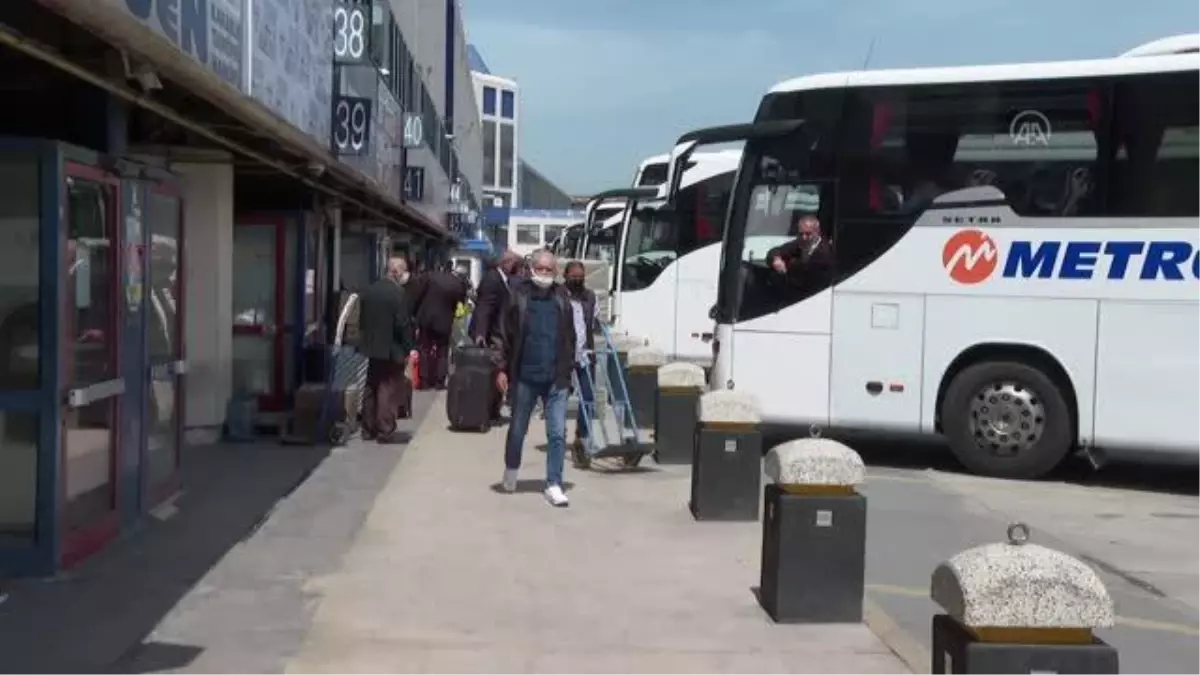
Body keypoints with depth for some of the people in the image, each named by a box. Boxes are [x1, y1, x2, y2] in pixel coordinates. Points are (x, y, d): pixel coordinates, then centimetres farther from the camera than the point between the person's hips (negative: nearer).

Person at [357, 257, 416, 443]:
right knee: (389, 391, -1)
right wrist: (407, 350, -10)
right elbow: (403, 324, -18)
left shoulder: (369, 291, 7)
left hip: (372, 348, 7)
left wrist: (365, 342, 19)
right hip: (392, 350, -7)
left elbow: (362, 320, 12)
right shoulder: (398, 293, -16)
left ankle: (368, 429, 22)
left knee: (372, 389, 16)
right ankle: (385, 432, 0)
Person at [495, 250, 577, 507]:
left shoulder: (562, 299, 5)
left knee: (558, 433, -4)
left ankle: (554, 484, 3)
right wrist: (503, 368, -5)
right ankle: (511, 471, 37)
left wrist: (568, 370, 7)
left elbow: (570, 338, 9)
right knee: (517, 430, 14)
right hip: (525, 377, -1)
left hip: (556, 379, 1)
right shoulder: (519, 297, -1)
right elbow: (506, 335, -1)